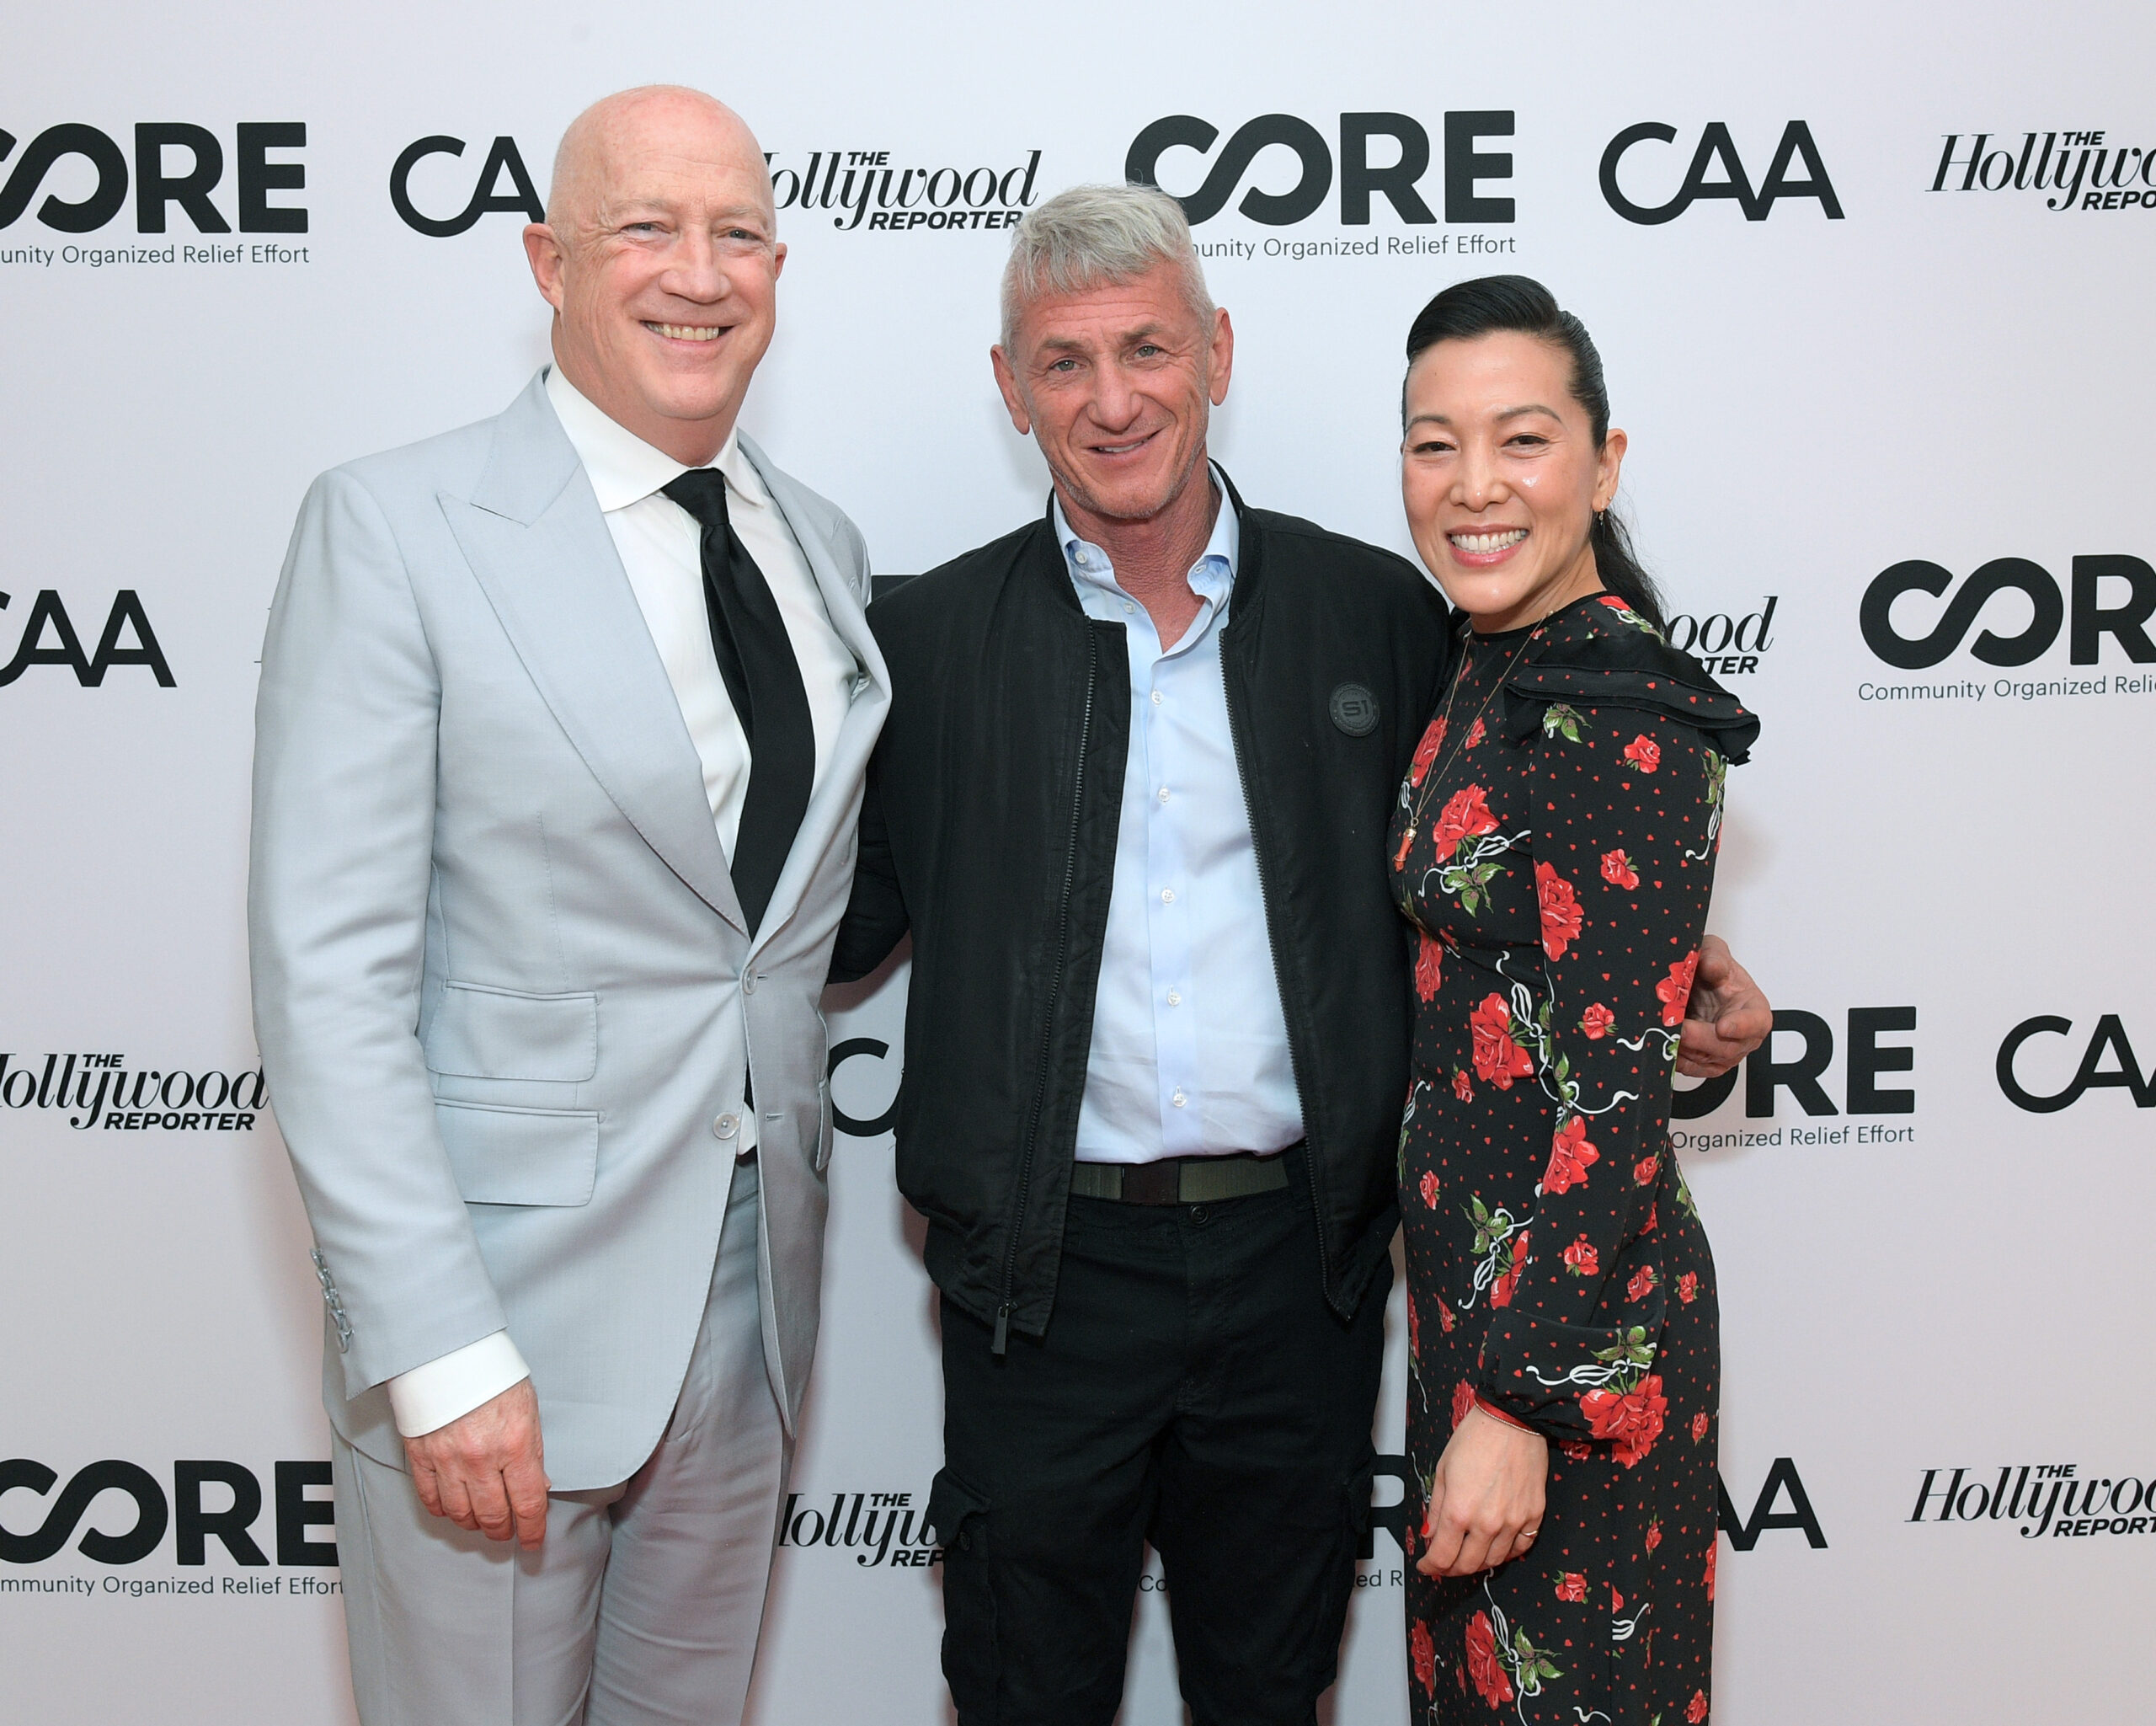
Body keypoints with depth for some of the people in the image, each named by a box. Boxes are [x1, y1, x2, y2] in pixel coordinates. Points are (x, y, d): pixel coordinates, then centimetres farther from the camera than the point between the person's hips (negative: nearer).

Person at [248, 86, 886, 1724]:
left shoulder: (822, 544, 9)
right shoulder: (395, 527, -10)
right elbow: (330, 973, -15)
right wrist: (441, 1353, -19)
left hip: (753, 1284, 6)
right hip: (509, 1286, -5)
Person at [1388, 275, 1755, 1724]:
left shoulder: (1619, 719, -21)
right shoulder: (1496, 674, 6)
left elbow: (1616, 1085, -22)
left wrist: (1521, 1400, -21)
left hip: (1567, 1320, -9)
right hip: (1475, 1275, 9)